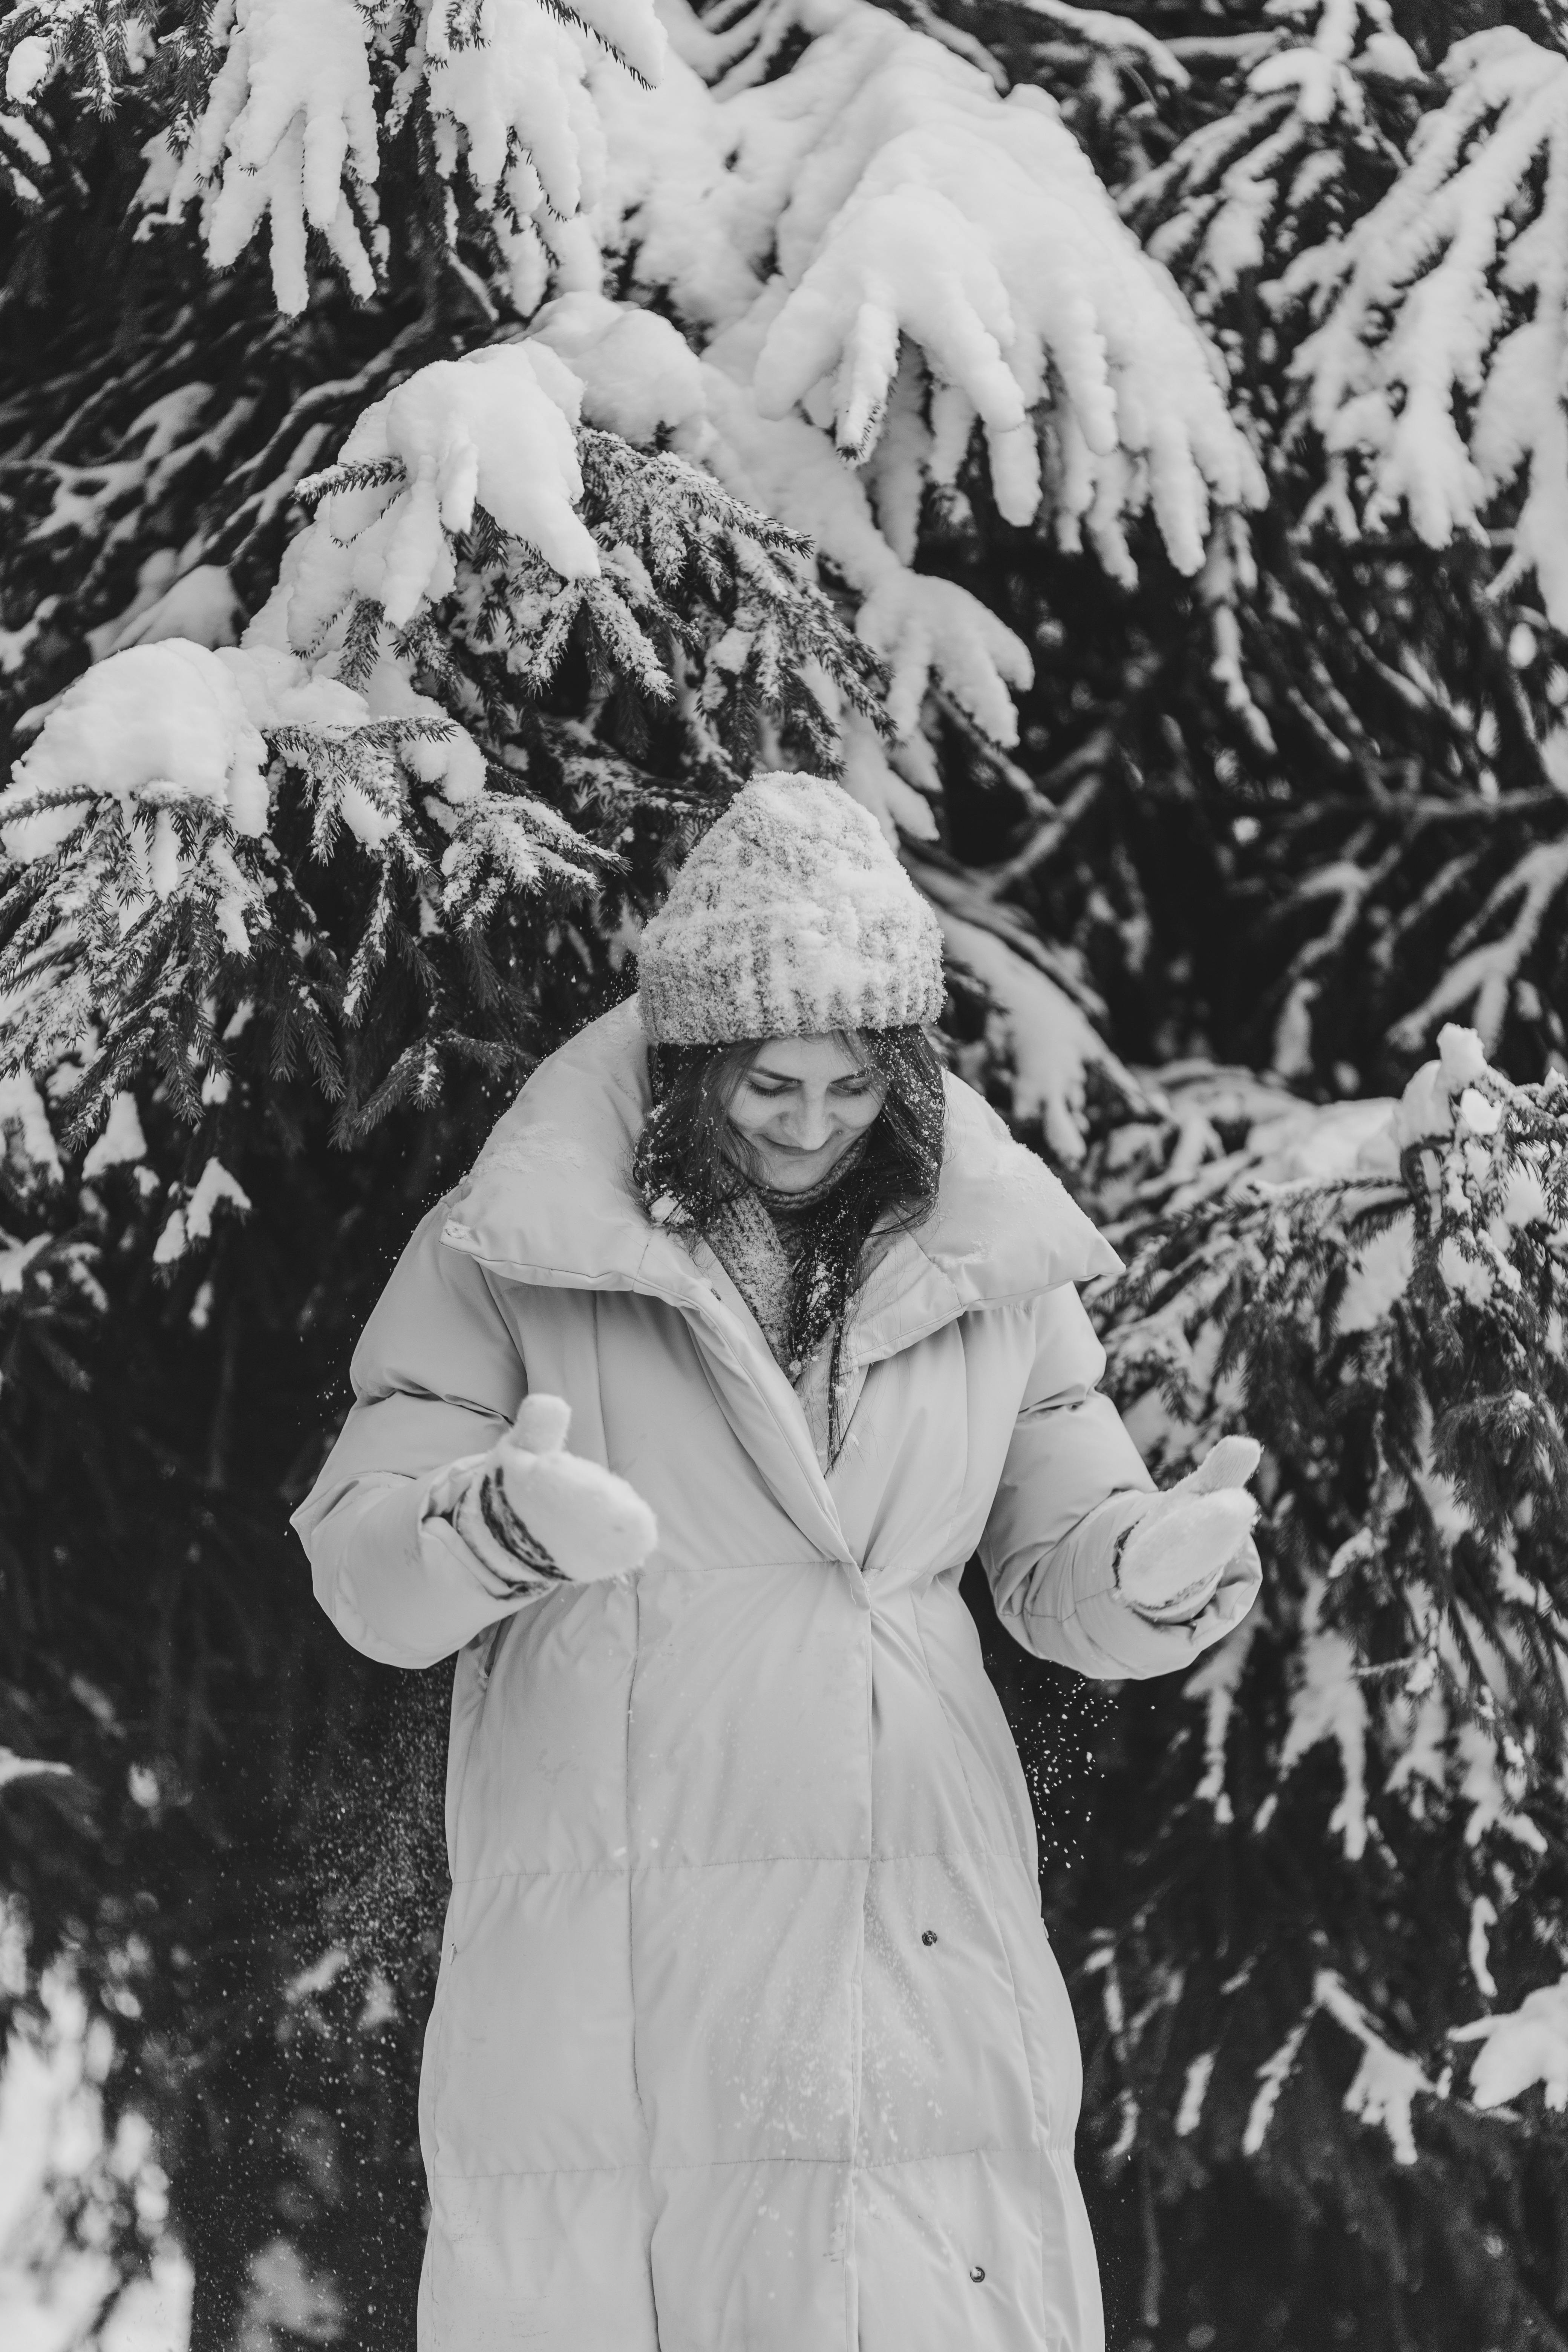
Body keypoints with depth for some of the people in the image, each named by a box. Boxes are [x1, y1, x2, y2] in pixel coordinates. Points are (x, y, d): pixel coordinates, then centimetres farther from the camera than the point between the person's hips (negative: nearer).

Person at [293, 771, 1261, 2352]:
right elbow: (362, 1576, 2)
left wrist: (1159, 1567, -7)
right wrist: (497, 1526, -21)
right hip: (610, 1972, -2)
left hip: (924, 1954, 2)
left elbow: (1059, 1570, 16)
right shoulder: (520, 1249, 3)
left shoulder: (985, 1256, 12)